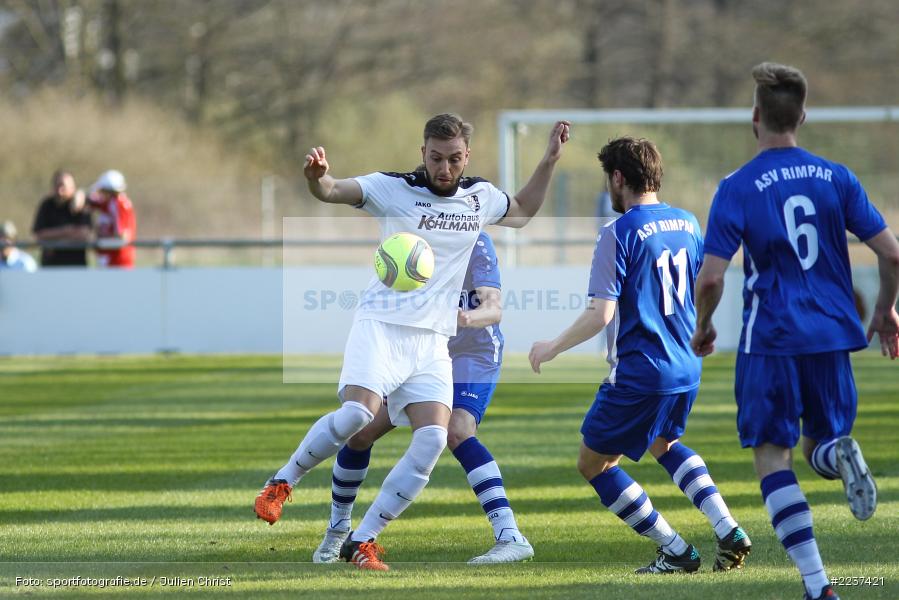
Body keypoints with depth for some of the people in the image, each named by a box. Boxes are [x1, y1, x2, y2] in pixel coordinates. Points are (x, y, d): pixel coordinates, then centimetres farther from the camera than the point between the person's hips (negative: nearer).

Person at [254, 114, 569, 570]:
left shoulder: (480, 197, 12)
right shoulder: (393, 189, -4)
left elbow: (523, 211, 33)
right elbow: (333, 191, -15)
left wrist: (550, 159, 22)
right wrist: (316, 177, -39)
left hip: (433, 341, 5)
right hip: (382, 324, -5)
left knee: (432, 439, -13)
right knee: (357, 413, -27)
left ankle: (362, 541, -5)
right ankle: (281, 484, -4)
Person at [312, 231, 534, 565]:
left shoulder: (475, 243, -16)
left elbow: (494, 308, -24)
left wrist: (466, 317, -47)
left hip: (474, 356, -6)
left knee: (457, 432, -31)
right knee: (361, 431, 0)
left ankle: (511, 537, -35)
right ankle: (338, 528, 24)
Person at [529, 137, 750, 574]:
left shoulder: (618, 234, -16)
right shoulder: (687, 223, 6)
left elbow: (600, 315, -20)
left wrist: (552, 348, -7)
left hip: (638, 372, -8)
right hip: (686, 369, 8)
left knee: (593, 464, 9)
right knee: (665, 444, 32)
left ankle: (676, 553, 6)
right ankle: (728, 532, 15)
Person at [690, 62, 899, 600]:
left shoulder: (738, 189, -7)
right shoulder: (836, 178, 3)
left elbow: (711, 279, -12)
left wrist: (702, 328, 8)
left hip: (771, 340, -3)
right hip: (832, 335, 3)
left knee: (772, 456, 5)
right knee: (821, 444, 19)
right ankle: (840, 454, -21)